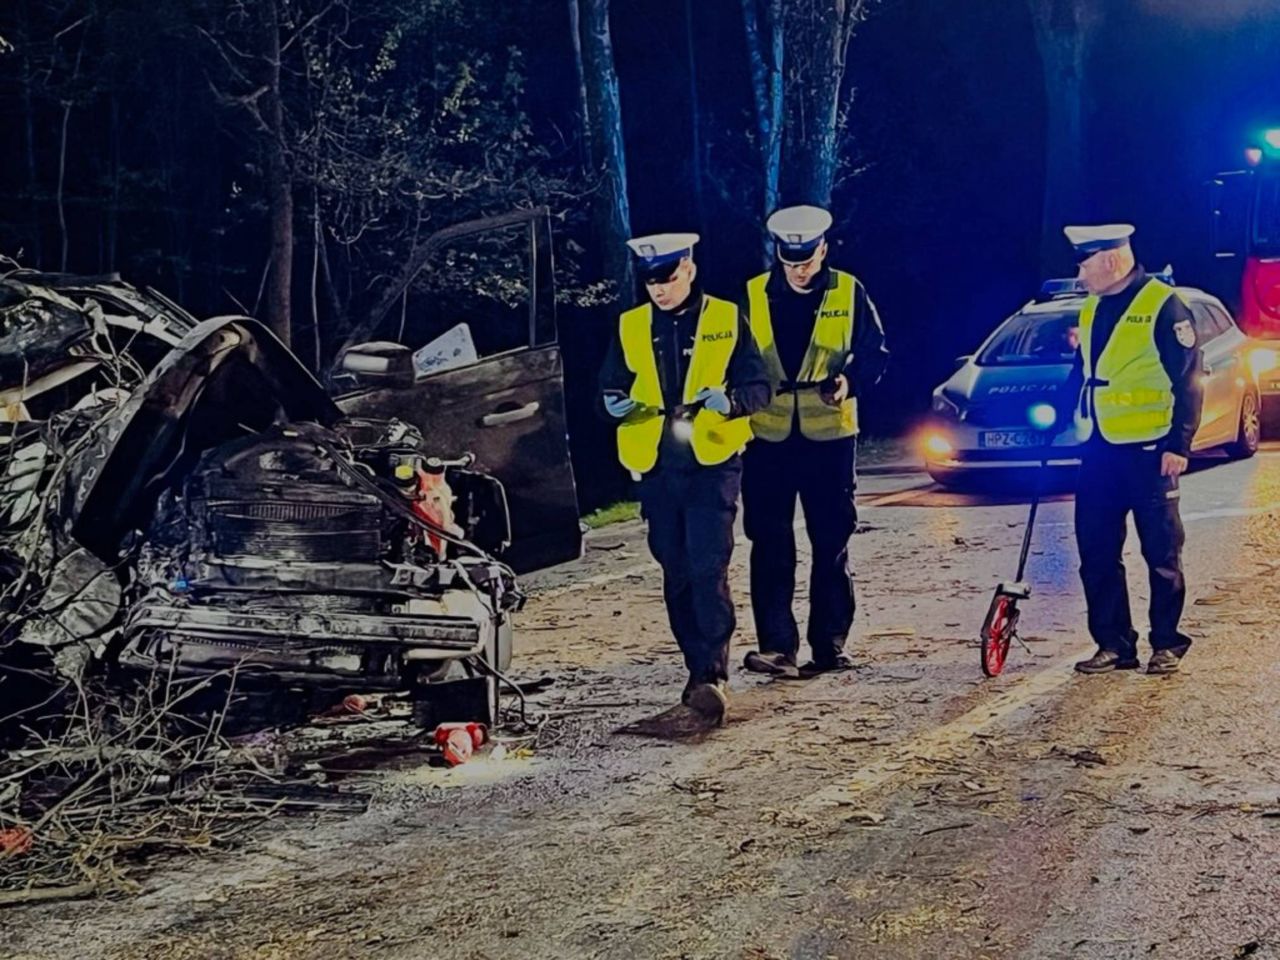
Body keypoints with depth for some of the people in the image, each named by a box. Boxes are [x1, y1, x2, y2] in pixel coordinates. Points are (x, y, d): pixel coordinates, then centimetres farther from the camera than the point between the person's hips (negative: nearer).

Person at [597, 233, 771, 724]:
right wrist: (614, 403, -7)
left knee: (708, 570, -14)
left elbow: (758, 386, 2)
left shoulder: (726, 320, 2)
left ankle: (713, 676, -15)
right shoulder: (631, 326, 10)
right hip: (656, 466, 4)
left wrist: (729, 401, -19)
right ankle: (699, 671, 20)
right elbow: (610, 384, 16)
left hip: (713, 463, -4)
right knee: (677, 574, 9)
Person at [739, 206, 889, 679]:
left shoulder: (849, 292, 0)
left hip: (830, 436, -1)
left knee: (831, 544, 6)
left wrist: (850, 381, -17)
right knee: (770, 546, -4)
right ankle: (777, 646, -3)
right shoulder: (753, 296, 4)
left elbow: (874, 352, 2)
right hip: (767, 438, 1)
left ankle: (830, 645, 15)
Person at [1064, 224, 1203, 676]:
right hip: (1099, 452, 7)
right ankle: (1114, 644, 15)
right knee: (1097, 552, 7)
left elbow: (1188, 381, -12)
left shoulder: (1162, 305, -10)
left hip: (1147, 451, -7)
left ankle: (1167, 644, 13)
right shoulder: (1090, 309, 12)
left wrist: (1178, 445, -15)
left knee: (1162, 552, 2)